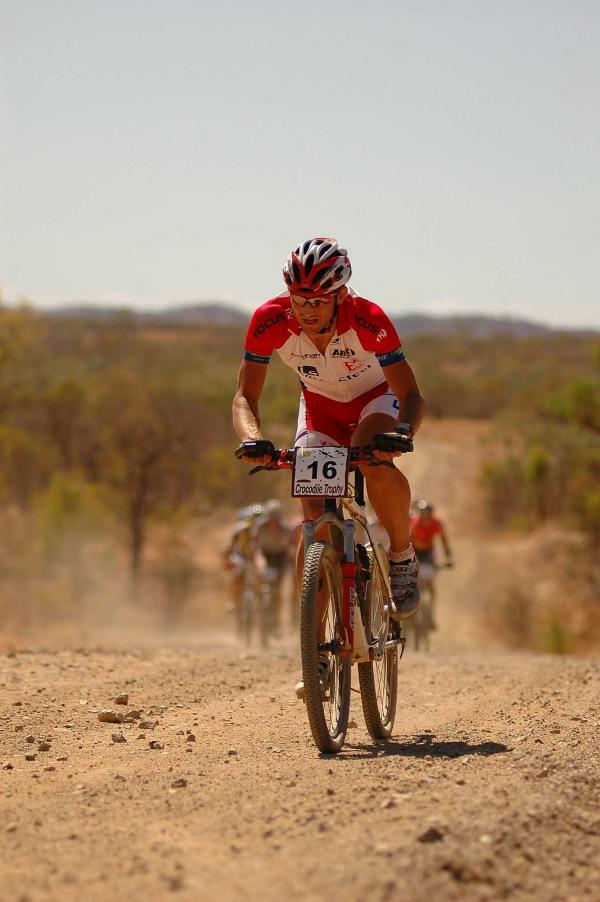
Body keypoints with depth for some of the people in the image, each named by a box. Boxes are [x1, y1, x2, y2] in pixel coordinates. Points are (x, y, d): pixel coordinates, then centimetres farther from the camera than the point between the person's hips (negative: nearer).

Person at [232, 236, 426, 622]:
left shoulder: (368, 320, -35)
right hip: (320, 405, 2)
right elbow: (246, 396, -23)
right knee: (313, 516, -12)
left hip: (375, 398, -2)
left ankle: (403, 557, -10)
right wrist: (252, 438, -44)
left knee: (375, 464, -35)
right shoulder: (270, 322, -29)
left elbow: (412, 395, -32)